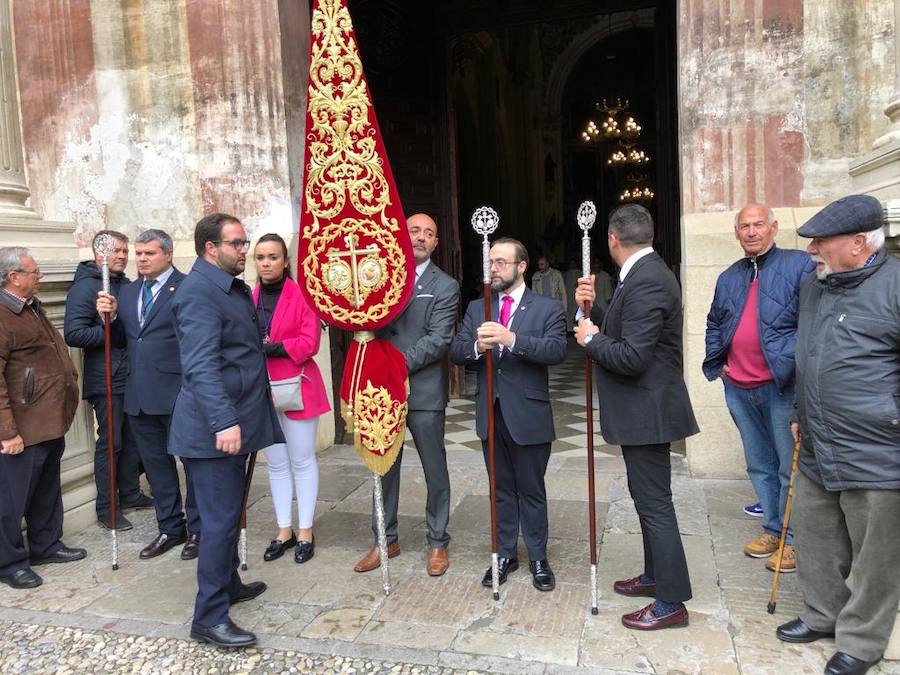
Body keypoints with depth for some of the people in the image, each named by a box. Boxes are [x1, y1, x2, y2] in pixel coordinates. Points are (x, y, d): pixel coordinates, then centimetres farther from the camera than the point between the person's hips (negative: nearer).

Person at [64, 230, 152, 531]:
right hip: (107, 380, -7)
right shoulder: (85, 287, -10)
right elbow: (73, 334, -18)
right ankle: (105, 509, 12)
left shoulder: (127, 285, 12)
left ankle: (130, 494, 28)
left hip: (133, 378, 7)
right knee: (110, 441, 1)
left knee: (132, 438, 14)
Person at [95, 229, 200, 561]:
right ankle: (170, 527, 30)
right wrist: (111, 316, -1)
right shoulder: (128, 292, 14)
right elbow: (122, 340, 16)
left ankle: (197, 529, 20)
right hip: (139, 395, 7)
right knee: (156, 464, 16)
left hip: (178, 393, -7)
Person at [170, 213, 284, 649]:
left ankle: (227, 584, 36)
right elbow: (201, 366, -26)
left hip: (232, 422, 10)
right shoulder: (199, 292, -16)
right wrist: (224, 421, -33)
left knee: (228, 512, 20)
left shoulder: (232, 287, 15)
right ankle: (209, 617, 6)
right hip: (213, 429, -10)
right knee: (220, 519, -4)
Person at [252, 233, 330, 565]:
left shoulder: (302, 295, -7)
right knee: (276, 463, 13)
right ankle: (284, 531, 25)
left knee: (302, 461, 5)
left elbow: (309, 343, -13)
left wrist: (269, 348, -18)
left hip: (296, 387, -4)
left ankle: (305, 531, 17)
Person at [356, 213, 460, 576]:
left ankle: (437, 542, 24)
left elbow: (438, 339, -11)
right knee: (384, 467, 13)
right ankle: (385, 539, 29)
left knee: (435, 471, 8)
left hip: (423, 390, -3)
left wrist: (399, 364, -19)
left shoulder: (445, 286, -1)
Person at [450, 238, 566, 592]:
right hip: (491, 413, 4)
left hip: (529, 415, -3)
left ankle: (538, 558, 27)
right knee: (501, 490, 16)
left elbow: (557, 350, -20)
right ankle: (505, 555, 31)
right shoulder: (477, 308, 9)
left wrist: (511, 339, -32)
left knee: (532, 490, 10)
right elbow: (455, 352, 1)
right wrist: (477, 346, -22)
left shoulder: (547, 308, -4)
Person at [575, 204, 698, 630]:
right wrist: (593, 310, 1)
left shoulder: (646, 281, -22)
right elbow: (621, 332, 14)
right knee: (648, 497, 21)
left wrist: (591, 340, -13)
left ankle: (671, 602, 14)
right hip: (641, 410, 11)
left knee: (654, 502, 0)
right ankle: (656, 575, 38)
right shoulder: (645, 273, 10)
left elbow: (631, 356, -27)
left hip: (646, 411, -11)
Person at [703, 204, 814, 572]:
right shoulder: (728, 278, 12)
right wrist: (716, 362, 13)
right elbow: (714, 324, 24)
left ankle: (795, 540, 18)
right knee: (759, 465, 17)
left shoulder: (801, 265, -6)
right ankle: (773, 530, 32)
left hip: (783, 386, -6)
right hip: (739, 389, 6)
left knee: (791, 467, 4)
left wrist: (796, 363, -18)